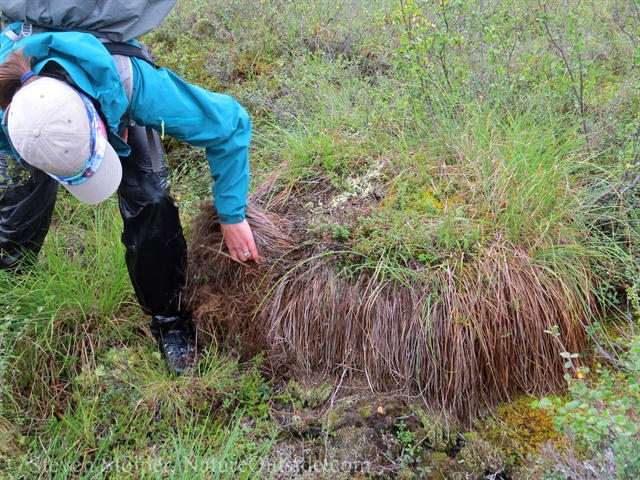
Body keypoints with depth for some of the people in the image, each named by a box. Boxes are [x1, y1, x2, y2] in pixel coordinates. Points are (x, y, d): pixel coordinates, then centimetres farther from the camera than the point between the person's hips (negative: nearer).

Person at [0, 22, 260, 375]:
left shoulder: (124, 82, -47)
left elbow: (229, 122, -36)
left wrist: (232, 215, -32)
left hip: (116, 115, -1)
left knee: (150, 205, -18)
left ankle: (168, 319, 2)